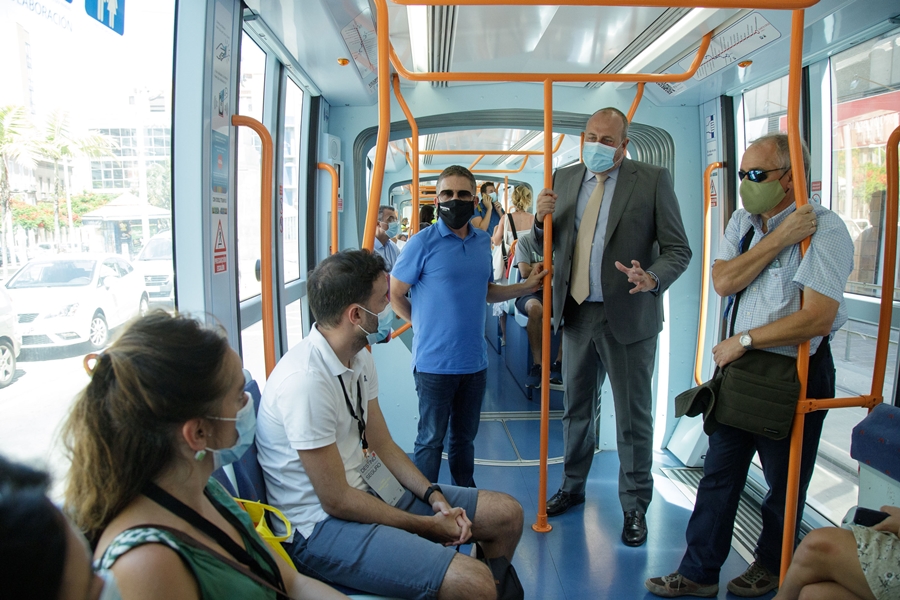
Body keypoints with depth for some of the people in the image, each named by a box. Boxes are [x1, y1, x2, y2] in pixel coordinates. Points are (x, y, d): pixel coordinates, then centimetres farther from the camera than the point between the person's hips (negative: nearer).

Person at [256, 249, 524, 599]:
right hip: (322, 525, -9)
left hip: (367, 488, 9)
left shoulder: (360, 359, 3)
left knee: (507, 514, 7)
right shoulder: (305, 380, -26)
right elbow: (336, 500, -21)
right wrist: (428, 525, -12)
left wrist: (434, 496, -6)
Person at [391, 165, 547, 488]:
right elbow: (395, 294, -6)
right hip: (434, 362, -5)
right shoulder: (423, 243, -11)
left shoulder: (483, 241, 8)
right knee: (431, 440, 8)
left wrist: (526, 286, 9)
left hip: (475, 361, 5)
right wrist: (425, 325, -2)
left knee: (465, 437, 19)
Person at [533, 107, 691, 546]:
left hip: (628, 316, -4)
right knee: (576, 408, 18)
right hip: (577, 312, 5)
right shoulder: (564, 179, 8)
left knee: (633, 417, 6)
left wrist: (653, 279, -28)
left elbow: (677, 249, -7)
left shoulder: (652, 180, -6)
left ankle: (635, 507, 23)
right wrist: (542, 219, -10)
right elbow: (551, 244, 12)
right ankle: (573, 486, 37)